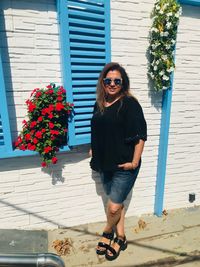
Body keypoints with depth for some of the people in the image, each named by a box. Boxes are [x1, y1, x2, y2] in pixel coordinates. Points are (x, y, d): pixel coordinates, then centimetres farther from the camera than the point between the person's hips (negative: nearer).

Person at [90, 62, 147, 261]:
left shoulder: (130, 104, -13)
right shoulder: (99, 104, 7)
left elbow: (140, 135, -14)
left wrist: (135, 161, -16)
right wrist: (94, 150, 11)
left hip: (124, 166, -6)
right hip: (105, 164, 6)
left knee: (114, 207, 2)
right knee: (117, 204, 20)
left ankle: (107, 232, 36)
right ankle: (121, 238, 41)